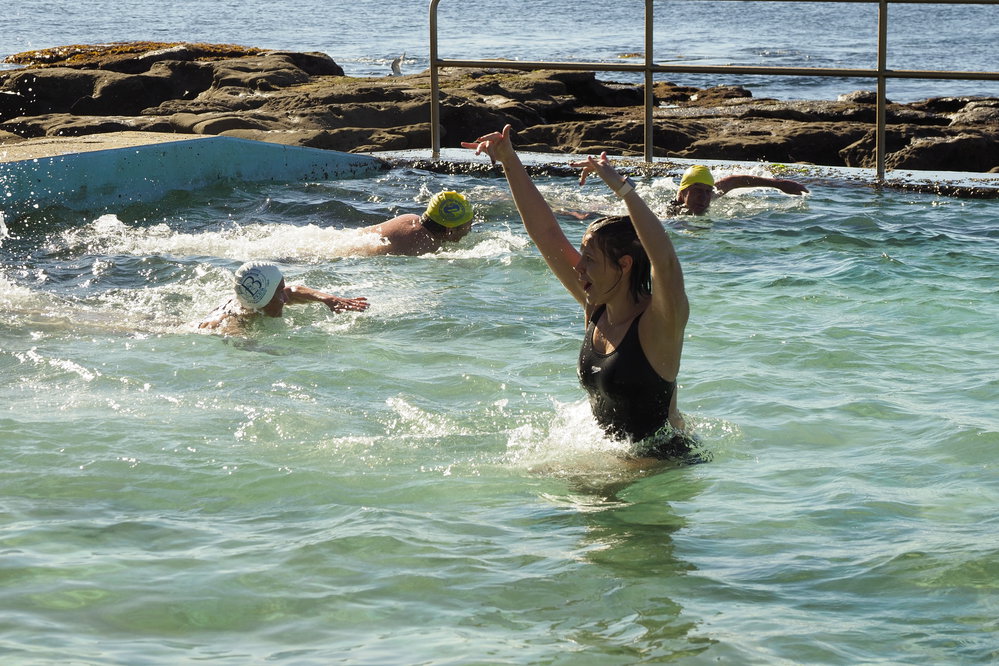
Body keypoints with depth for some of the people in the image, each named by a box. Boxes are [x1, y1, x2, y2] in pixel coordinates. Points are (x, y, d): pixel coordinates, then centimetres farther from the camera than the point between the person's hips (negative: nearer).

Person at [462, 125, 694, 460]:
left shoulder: (659, 322, -18)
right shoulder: (596, 308, 2)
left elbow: (665, 260, -40)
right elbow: (545, 231, 4)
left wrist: (621, 186, -43)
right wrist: (509, 161, 1)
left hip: (664, 458, -8)